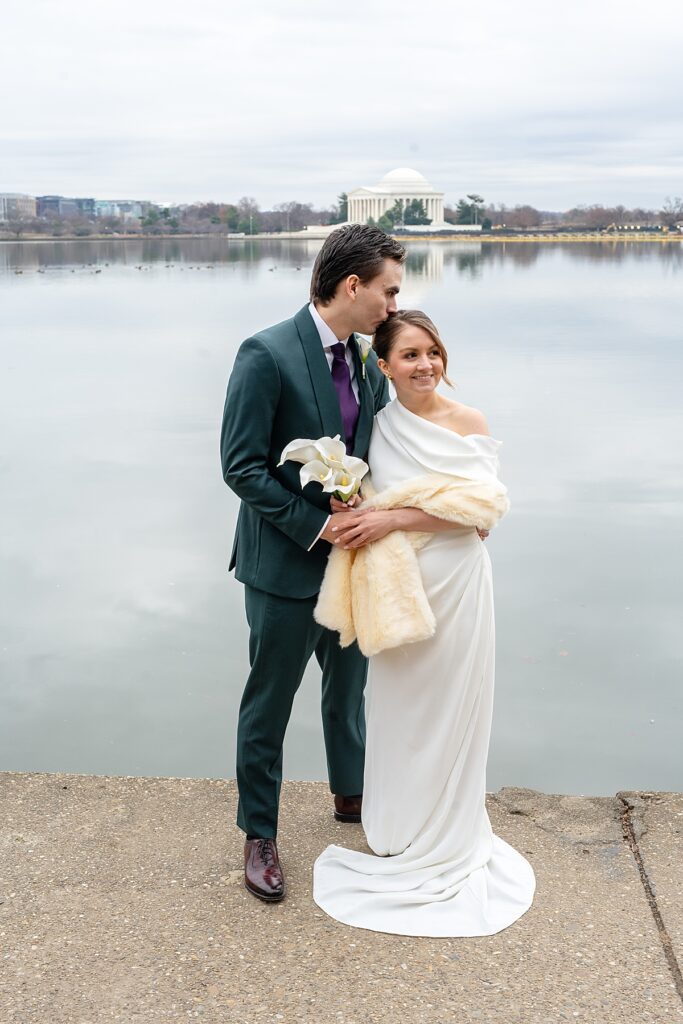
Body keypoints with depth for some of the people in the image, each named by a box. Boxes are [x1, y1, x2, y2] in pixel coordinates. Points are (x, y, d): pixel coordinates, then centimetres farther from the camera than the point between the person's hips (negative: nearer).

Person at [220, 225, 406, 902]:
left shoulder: (366, 361, 3)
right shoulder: (266, 354, -18)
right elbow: (241, 467, -19)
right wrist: (316, 527, -22)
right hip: (285, 565, -7)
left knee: (348, 687, 23)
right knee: (268, 705, 8)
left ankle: (350, 794, 46)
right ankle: (259, 834, 26)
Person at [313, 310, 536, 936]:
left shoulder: (470, 424, -5)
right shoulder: (377, 427, 0)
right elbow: (366, 506, 10)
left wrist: (395, 519, -20)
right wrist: (357, 519, -13)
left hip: (457, 585, -1)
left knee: (451, 708, 9)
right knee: (399, 709, 10)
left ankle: (447, 839, 30)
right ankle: (399, 832, 31)